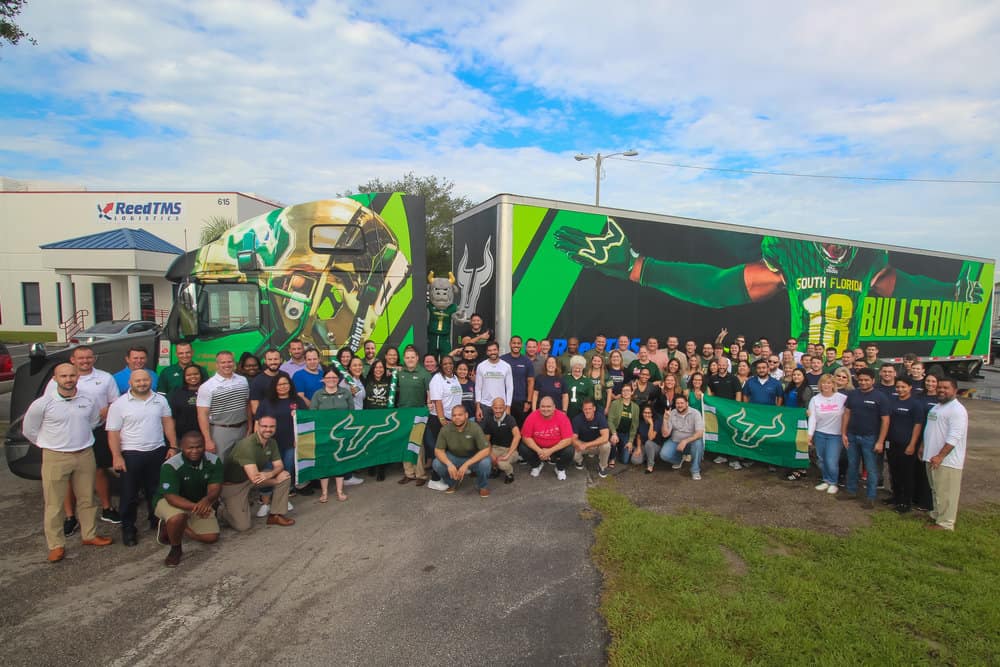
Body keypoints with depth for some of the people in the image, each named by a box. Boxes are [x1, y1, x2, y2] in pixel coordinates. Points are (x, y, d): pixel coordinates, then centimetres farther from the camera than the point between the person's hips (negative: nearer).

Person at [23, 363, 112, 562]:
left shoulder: (88, 401, 0)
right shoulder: (42, 404, -10)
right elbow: (28, 430, 2)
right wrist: (49, 444, 6)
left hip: (85, 456, 3)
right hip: (55, 458, -3)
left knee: (87, 499, 14)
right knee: (54, 504, 3)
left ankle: (89, 535, 28)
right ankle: (56, 545, 15)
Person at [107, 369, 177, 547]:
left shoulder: (160, 400, 4)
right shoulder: (119, 404, -6)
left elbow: (168, 423, 7)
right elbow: (113, 433, -7)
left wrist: (173, 446, 0)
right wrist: (116, 456, -13)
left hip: (157, 452, 3)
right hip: (131, 455, -3)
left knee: (156, 491, 14)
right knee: (129, 494, 7)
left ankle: (156, 521, 31)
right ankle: (128, 528, 21)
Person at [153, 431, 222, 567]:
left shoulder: (214, 461, -18)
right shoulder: (170, 466, -28)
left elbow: (215, 489, -23)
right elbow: (172, 497, -33)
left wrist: (207, 500, -47)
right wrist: (194, 507, -50)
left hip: (200, 502, 4)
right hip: (169, 501, -4)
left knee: (211, 537, -6)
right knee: (178, 517, -38)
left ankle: (170, 526, 17)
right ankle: (175, 549, -5)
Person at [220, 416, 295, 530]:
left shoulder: (271, 442, -4)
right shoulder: (247, 444, -29)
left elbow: (279, 466, -2)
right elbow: (255, 478, -33)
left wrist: (270, 474, -26)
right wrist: (276, 480, -18)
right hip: (233, 484, -7)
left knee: (285, 475, -12)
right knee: (243, 526, -13)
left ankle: (275, 515, -2)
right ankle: (221, 508, 17)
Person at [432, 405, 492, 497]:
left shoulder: (475, 428, -26)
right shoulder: (445, 429, -20)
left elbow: (486, 450, -27)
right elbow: (438, 450, -13)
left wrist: (466, 464, -35)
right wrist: (449, 464, -32)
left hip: (473, 458, -2)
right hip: (454, 457, 2)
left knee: (485, 463, -33)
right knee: (436, 464, -24)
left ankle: (483, 486, 1)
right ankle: (452, 484, 8)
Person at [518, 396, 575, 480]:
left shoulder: (562, 417, -21)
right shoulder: (532, 417, -18)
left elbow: (568, 439, -21)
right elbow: (526, 437, -12)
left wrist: (550, 451, -27)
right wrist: (539, 450, -25)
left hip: (557, 448, -1)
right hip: (537, 447, 1)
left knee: (569, 451, -28)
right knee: (522, 449, -22)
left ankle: (560, 469, 8)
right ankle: (537, 465, 13)